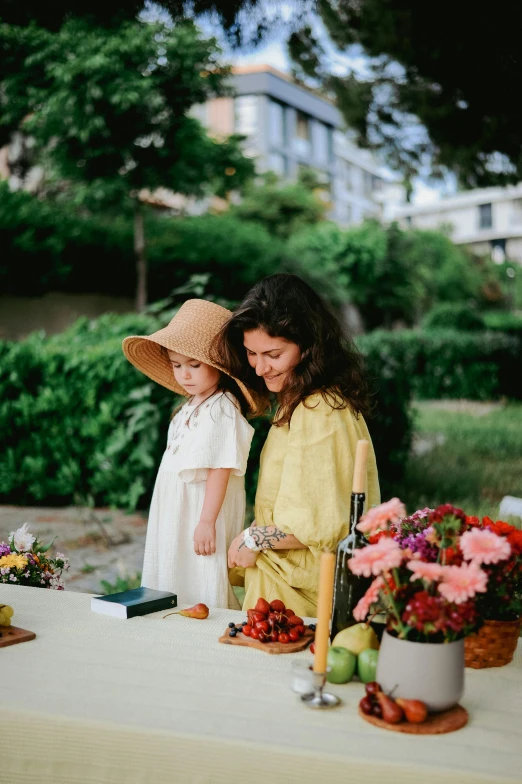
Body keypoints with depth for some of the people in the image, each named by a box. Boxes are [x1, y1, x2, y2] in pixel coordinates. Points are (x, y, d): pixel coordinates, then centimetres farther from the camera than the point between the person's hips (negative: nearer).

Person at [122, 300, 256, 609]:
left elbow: (221, 469, -22)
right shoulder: (192, 406, 12)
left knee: (200, 593, -3)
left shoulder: (223, 409, -18)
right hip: (176, 514, 10)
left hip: (202, 514, -10)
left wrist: (206, 522, -23)